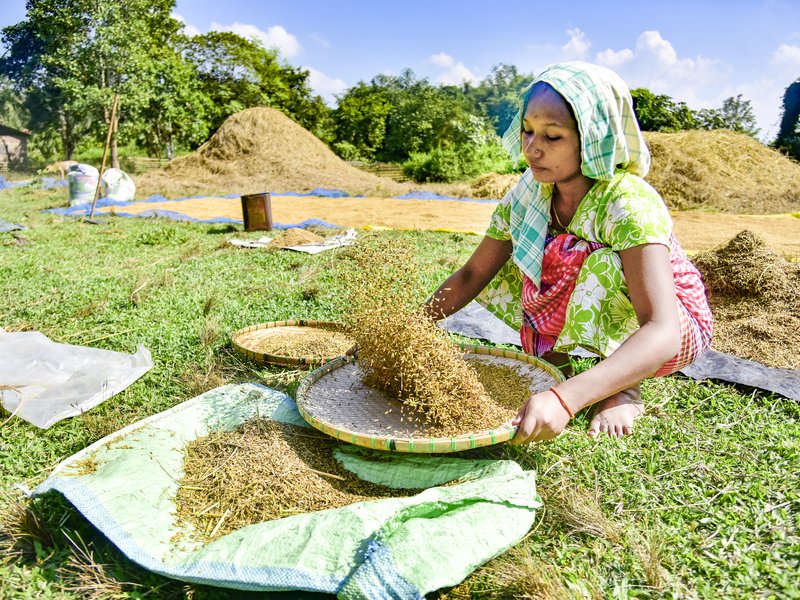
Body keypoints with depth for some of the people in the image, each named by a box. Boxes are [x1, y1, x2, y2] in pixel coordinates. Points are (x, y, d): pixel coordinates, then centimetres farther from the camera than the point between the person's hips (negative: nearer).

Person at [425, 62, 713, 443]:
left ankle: (624, 389, -13)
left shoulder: (628, 202, -31)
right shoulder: (528, 193, -13)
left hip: (677, 327, -4)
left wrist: (564, 398, -55)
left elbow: (663, 333, -42)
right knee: (496, 275, -10)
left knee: (603, 265, -35)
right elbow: (471, 275, -7)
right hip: (587, 322, 5)